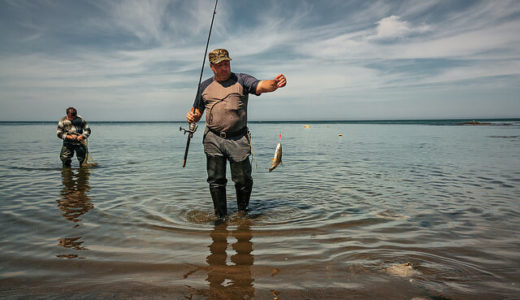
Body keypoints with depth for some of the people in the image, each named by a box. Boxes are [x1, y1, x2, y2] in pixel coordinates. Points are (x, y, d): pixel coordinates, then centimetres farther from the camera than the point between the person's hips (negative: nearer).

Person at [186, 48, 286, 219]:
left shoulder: (241, 80, 3)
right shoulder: (205, 86, 12)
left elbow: (261, 86, -15)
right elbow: (197, 112, 19)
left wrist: (275, 83, -37)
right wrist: (191, 117, -5)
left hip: (238, 139, -2)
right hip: (213, 140, 2)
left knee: (243, 180, 2)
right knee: (216, 181, 5)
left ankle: (242, 212, 26)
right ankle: (221, 217, 19)